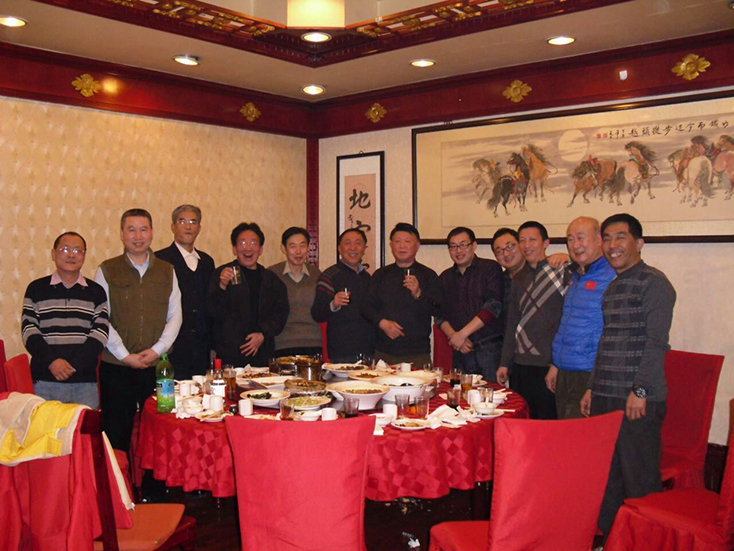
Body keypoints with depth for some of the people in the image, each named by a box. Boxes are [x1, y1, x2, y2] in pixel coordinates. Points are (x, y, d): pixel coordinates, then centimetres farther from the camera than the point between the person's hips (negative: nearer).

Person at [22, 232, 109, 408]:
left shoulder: (96, 292, 7)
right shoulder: (36, 289, 8)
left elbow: (100, 333, -1)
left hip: (85, 381, 0)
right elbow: (28, 330, 0)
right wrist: (51, 361, -14)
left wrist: (73, 365, -12)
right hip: (46, 381, 0)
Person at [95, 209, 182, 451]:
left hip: (157, 365, 2)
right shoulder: (106, 270, 4)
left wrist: (157, 350, -6)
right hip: (117, 367, -1)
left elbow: (175, 316, 7)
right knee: (117, 434, 2)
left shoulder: (167, 271, 11)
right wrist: (125, 356, -9)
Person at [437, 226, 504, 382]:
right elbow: (440, 315, 12)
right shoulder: (445, 278, 16)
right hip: (460, 352, 4)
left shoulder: (490, 269, 1)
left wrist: (462, 334, -11)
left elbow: (493, 306, -9)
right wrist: (453, 336, -8)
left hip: (489, 349, -4)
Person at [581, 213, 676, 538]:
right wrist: (593, 388, 18)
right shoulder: (612, 287, 17)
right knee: (607, 474, 14)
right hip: (605, 398, 8)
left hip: (638, 400, -8)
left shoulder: (654, 282, -7)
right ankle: (609, 538, 26)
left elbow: (656, 342, -14)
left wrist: (640, 391, -18)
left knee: (639, 479, 0)